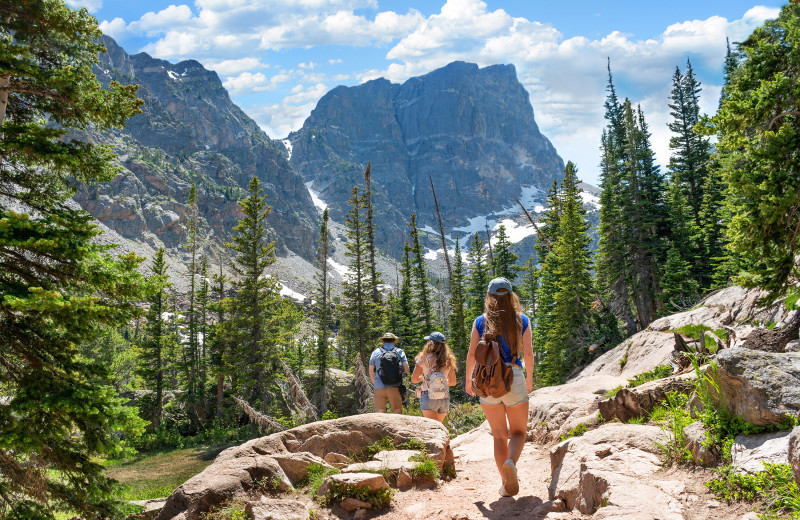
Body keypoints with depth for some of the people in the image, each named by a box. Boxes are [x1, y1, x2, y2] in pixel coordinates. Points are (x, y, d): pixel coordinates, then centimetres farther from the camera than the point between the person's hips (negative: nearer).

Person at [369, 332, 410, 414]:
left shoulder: (376, 352, 8)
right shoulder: (400, 352, 6)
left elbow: (371, 372, 11)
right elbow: (407, 370, -1)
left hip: (379, 388, 1)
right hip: (394, 388, 0)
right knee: (397, 412, 4)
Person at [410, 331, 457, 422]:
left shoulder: (423, 359, -5)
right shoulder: (448, 360, 4)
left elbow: (414, 379, -2)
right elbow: (453, 382, 12)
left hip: (428, 398, -4)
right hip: (445, 399, 4)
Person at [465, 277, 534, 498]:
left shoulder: (481, 322, 1)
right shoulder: (522, 320, 1)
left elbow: (472, 354, -1)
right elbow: (528, 353, -1)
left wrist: (468, 380, 12)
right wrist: (530, 378, 14)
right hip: (514, 378, -1)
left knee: (499, 435, 12)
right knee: (518, 432, 13)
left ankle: (507, 483, 9)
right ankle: (511, 462, -18)